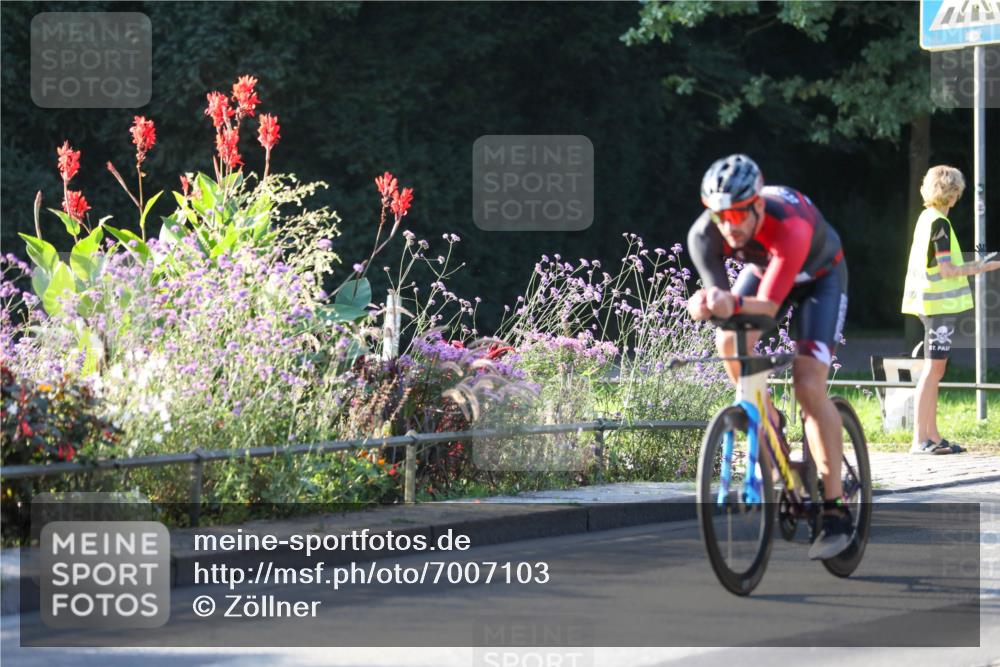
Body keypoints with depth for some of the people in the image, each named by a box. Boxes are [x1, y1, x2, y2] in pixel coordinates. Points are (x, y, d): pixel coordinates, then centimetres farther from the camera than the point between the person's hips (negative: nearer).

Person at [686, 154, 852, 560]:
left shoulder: (790, 227, -42)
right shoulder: (705, 235, -29)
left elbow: (768, 307, -43)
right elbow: (718, 294, -27)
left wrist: (735, 304, -64)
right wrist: (706, 305, -50)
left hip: (819, 276, -5)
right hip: (763, 269, 5)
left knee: (809, 386, -19)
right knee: (729, 343, -23)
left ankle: (836, 511, -14)